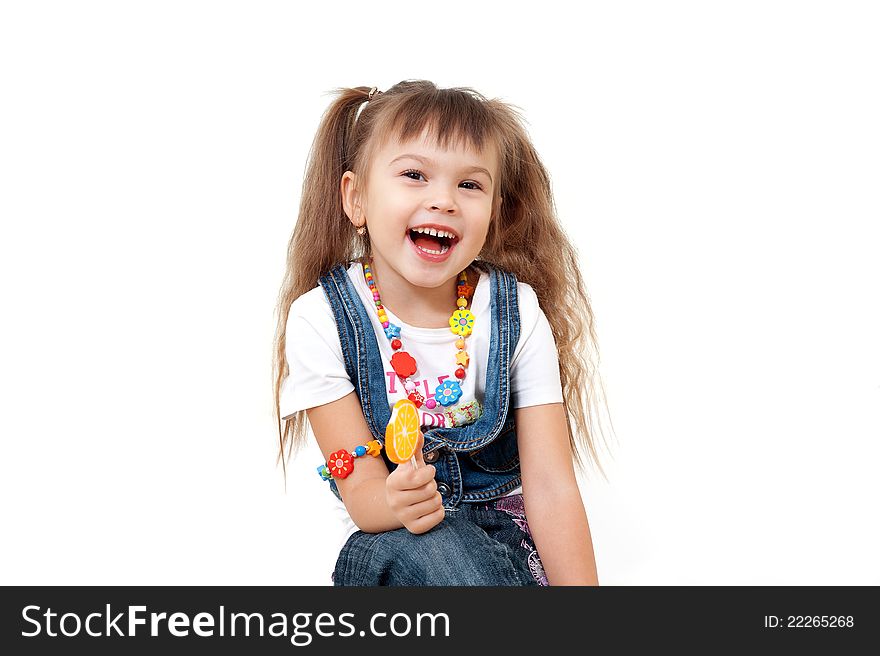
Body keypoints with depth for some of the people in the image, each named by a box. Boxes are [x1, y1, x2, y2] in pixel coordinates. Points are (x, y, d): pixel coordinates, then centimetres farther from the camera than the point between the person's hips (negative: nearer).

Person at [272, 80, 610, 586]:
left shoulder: (516, 312, -8)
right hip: (388, 540, -2)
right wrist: (394, 502, -39)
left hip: (506, 529, 2)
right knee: (409, 546, -34)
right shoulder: (320, 321, -12)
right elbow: (361, 488, -15)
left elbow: (551, 487, -12)